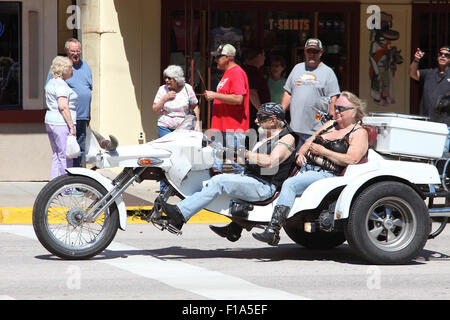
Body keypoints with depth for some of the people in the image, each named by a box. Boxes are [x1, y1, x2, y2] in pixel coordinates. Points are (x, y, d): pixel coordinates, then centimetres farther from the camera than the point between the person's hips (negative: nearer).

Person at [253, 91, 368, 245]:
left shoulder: (359, 133, 0)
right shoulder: (330, 125, 23)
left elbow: (351, 159, -15)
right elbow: (309, 142, 27)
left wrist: (323, 151, -10)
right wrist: (301, 154, 3)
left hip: (327, 174, -9)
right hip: (306, 168, 9)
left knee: (290, 184, -30)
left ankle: (272, 231, -37)